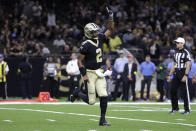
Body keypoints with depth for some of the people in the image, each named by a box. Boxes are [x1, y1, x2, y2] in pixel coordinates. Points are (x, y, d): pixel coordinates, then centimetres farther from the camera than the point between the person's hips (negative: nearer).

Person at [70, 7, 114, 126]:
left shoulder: (100, 39, 3)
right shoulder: (86, 45, -16)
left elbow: (110, 30, 13)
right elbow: (80, 61, -12)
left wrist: (111, 18, -1)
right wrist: (84, 75, -17)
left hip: (99, 73, 6)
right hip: (90, 73, -6)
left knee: (104, 96, -5)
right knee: (91, 101, -2)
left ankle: (103, 119, 5)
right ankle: (78, 93, 29)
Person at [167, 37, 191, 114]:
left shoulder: (185, 52, -10)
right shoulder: (176, 52, 14)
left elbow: (188, 65, -15)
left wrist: (185, 75, -22)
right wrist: (170, 75, 17)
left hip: (183, 73, -7)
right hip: (176, 73, 7)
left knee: (185, 92, -3)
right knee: (173, 90, 5)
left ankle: (187, 110, 4)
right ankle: (175, 108, 16)